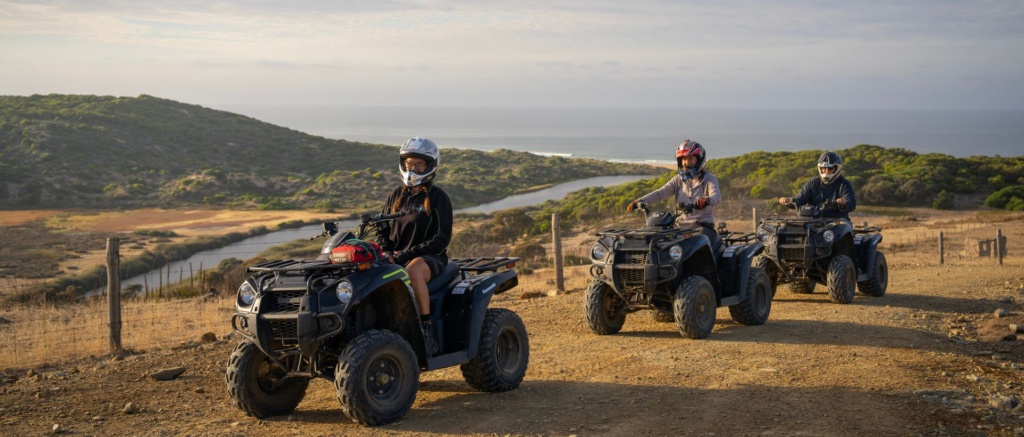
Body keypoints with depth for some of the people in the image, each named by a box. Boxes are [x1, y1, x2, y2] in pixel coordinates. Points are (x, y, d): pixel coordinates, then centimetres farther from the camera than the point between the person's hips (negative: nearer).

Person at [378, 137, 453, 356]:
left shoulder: (438, 197, 0)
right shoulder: (397, 195, 15)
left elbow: (442, 238, -9)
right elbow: (382, 230, 17)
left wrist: (405, 255, -17)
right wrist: (387, 252, -6)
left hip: (430, 258, -5)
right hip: (396, 258, 5)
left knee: (414, 269, -40)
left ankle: (427, 330, -37)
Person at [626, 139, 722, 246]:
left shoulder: (709, 179, 2)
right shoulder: (678, 179, 15)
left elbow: (716, 197, -18)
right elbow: (660, 193, 2)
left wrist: (707, 200, -45)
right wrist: (640, 201, -16)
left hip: (704, 226, -4)